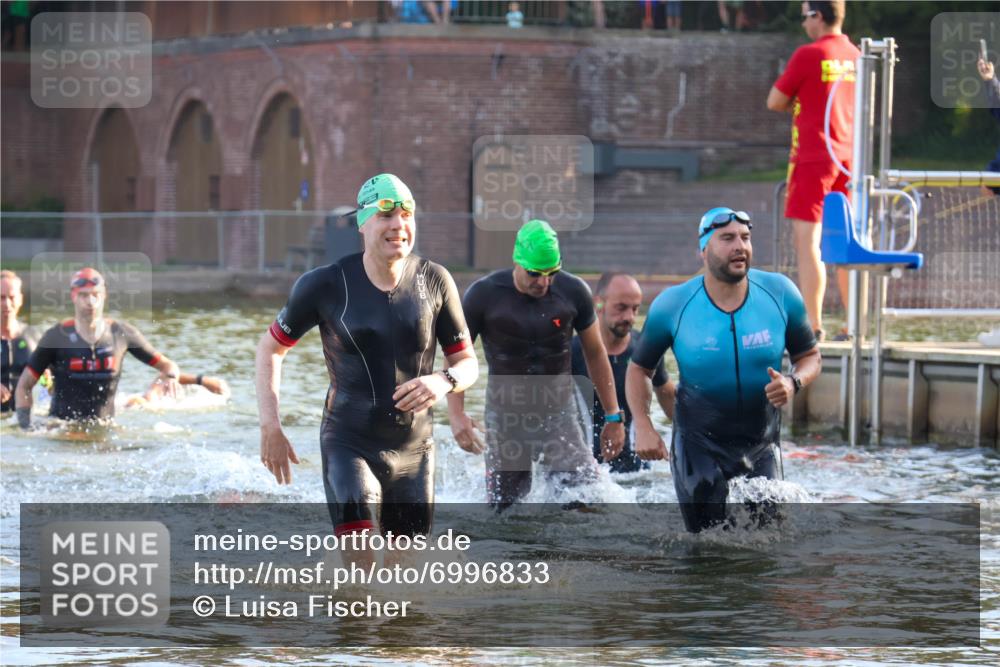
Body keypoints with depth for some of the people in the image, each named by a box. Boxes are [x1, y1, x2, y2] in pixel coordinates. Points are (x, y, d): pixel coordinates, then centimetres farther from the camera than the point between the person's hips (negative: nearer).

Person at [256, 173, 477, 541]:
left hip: (413, 449, 3)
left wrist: (443, 381, -19)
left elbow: (468, 362, 6)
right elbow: (270, 349, 6)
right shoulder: (325, 285, -7)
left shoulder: (434, 280, -1)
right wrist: (270, 427, -2)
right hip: (348, 444, -3)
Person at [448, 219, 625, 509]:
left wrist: (613, 417, 8)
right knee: (504, 507, 4)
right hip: (505, 417, 0)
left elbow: (595, 354, 7)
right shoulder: (484, 295, -11)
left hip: (558, 414, 0)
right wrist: (456, 414, -18)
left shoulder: (573, 292, -6)